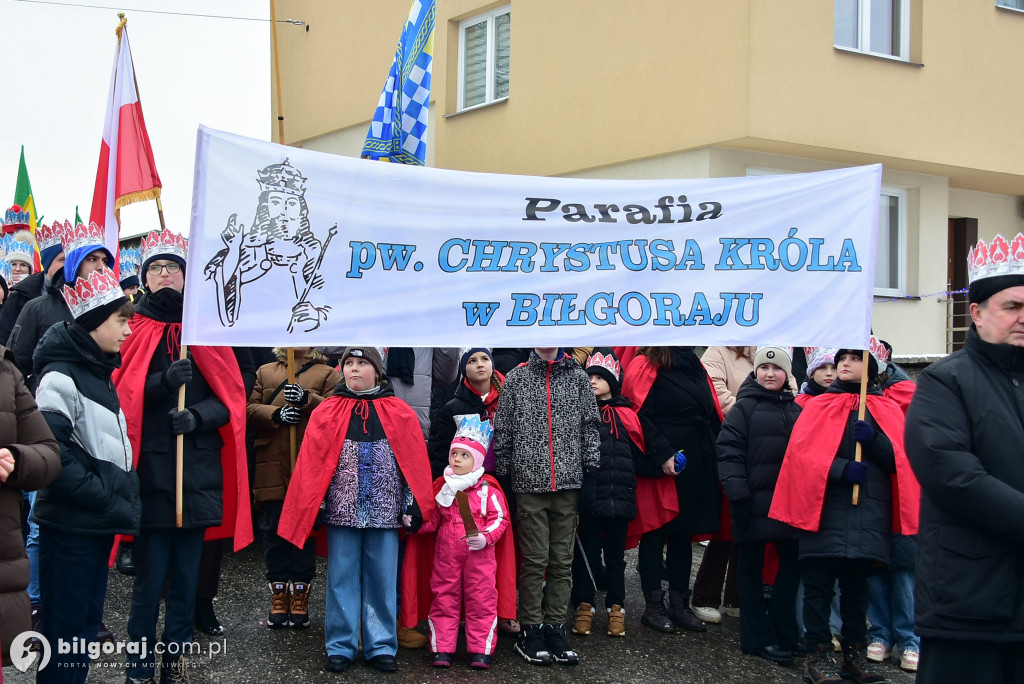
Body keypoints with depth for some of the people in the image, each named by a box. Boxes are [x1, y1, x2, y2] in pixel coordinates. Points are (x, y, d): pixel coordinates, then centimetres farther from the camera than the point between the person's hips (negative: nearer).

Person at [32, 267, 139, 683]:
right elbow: (52, 457, -24)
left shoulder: (99, 373, 14)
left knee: (87, 625, 15)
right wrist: (111, 503, -20)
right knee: (65, 632, -1)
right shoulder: (62, 376, -14)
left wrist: (124, 500, 7)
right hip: (70, 526, -9)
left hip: (99, 525, 9)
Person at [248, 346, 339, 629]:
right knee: (273, 530, 4)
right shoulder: (265, 372, 17)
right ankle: (279, 595, 14)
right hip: (271, 468, 2)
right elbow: (250, 409, 6)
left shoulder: (328, 374, 9)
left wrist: (307, 399, -19)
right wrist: (275, 414, -12)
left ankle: (300, 596, 11)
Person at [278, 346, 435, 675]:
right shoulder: (326, 413, 3)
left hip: (385, 512, 0)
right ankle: (340, 647, 13)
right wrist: (316, 506, -2)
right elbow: (312, 465, 3)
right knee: (342, 579, 5)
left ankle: (381, 647, 14)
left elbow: (414, 463, 3)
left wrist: (413, 506, -1)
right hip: (342, 511, 0)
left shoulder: (400, 413, 3)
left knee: (382, 580, 5)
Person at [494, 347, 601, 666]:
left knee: (562, 560, 5)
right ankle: (530, 630, 8)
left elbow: (590, 425, 7)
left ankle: (555, 627, 13)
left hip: (568, 482, 2)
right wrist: (503, 473, 3)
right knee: (534, 559, -1)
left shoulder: (577, 376, 8)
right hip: (530, 481, -1)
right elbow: (503, 431, 6)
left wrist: (592, 470, 1)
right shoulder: (515, 379, 6)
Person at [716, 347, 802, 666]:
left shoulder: (796, 410, 12)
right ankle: (759, 638, 10)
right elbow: (728, 452, -9)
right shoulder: (744, 407, -2)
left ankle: (784, 634, 19)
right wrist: (738, 496, -17)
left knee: (791, 563, 8)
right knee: (751, 567, 3)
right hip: (754, 503, -5)